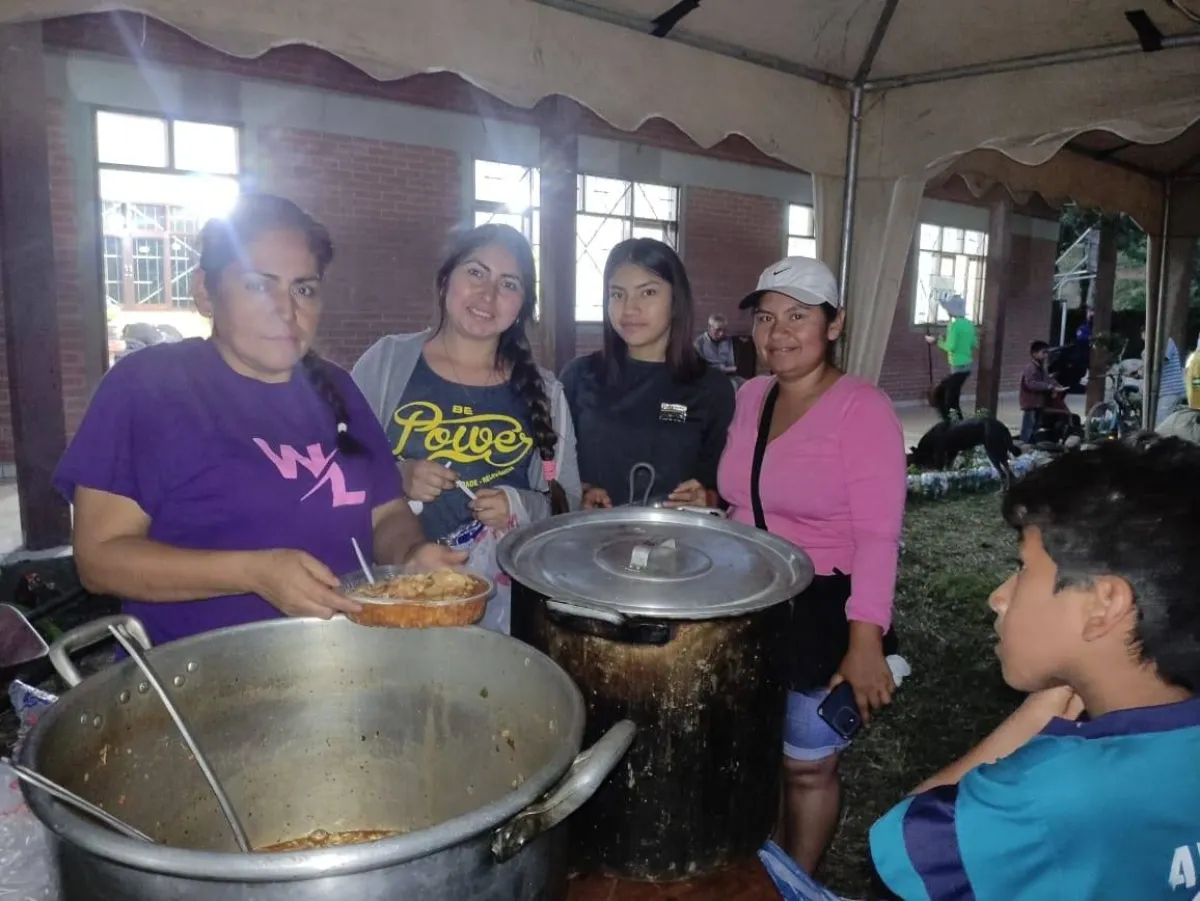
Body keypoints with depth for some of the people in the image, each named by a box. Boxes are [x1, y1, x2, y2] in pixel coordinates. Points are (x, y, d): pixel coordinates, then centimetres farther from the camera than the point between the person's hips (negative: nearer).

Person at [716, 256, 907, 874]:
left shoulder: (863, 407, -16)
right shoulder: (751, 396, 5)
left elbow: (878, 536, -22)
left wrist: (866, 639, -29)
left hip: (825, 612, -6)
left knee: (807, 768, 13)